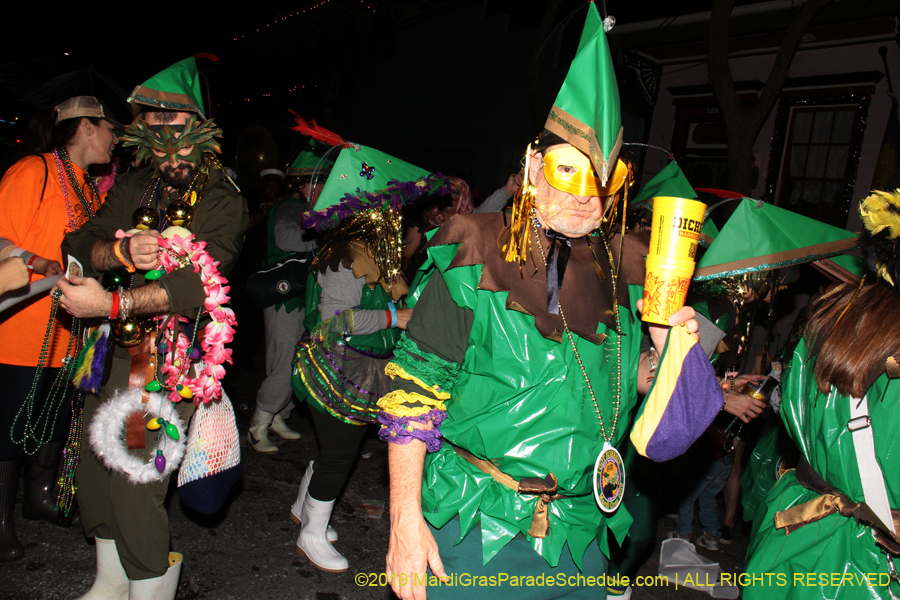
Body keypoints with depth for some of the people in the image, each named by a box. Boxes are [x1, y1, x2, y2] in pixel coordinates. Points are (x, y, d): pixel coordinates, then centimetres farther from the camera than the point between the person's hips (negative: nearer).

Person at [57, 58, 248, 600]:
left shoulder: (224, 203, -10)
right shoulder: (134, 189, 11)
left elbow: (200, 285, -21)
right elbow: (80, 245, 5)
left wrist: (110, 303, -23)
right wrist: (121, 251, -17)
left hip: (172, 363, -7)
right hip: (114, 352, 7)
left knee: (135, 483, -7)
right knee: (94, 466, 15)